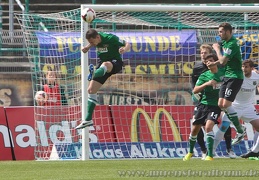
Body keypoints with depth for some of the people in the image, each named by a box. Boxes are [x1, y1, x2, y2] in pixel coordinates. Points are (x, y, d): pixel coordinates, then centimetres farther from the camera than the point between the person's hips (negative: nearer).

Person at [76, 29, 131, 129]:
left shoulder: (110, 38, -22)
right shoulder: (95, 39, -5)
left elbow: (127, 44, -16)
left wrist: (124, 49, -40)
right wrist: (88, 47, -2)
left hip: (116, 63, -7)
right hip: (102, 63, 7)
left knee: (105, 65, -44)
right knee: (91, 90, -1)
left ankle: (93, 75, -79)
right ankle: (88, 120, 6)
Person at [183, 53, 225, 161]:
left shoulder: (223, 73, 1)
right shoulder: (204, 75, 1)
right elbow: (195, 90, -7)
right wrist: (206, 84, -21)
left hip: (215, 106, -3)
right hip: (204, 104, 3)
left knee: (208, 126, -25)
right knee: (194, 130, 6)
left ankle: (210, 155, -23)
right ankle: (190, 152, 32)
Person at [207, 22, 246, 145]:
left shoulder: (232, 44, -18)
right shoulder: (225, 43, 12)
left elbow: (223, 61, -21)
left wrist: (217, 49, -6)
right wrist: (214, 63, 3)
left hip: (235, 77, -10)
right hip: (227, 76, 10)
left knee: (226, 104, -16)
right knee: (221, 104, 3)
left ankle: (240, 130, -5)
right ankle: (240, 129, 12)